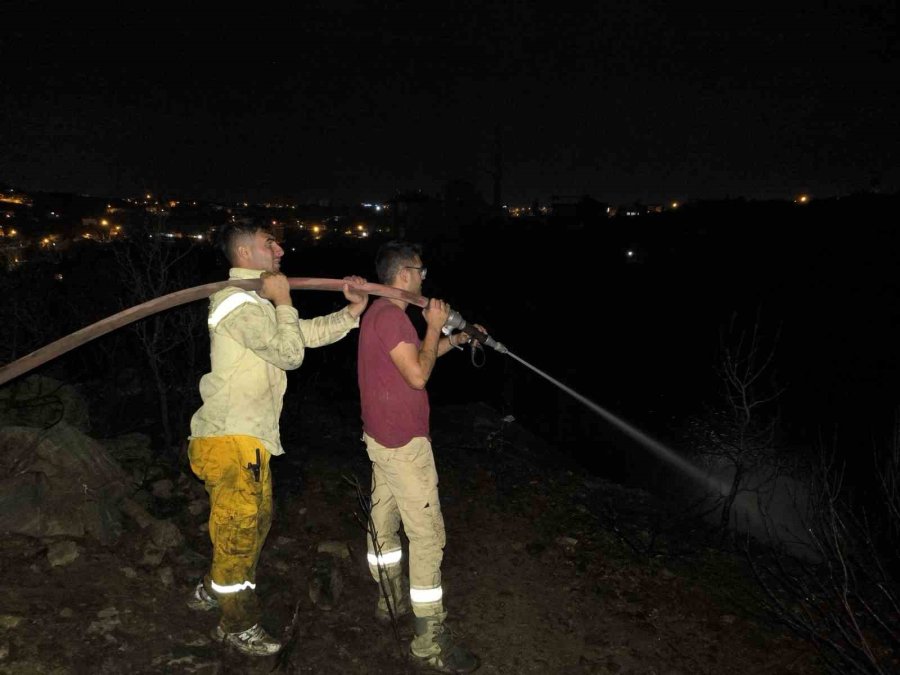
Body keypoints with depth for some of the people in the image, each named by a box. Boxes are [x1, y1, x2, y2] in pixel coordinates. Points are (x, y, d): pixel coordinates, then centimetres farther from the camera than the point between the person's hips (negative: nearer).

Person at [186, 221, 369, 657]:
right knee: (239, 528, 2)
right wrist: (283, 301, -10)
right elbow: (290, 354, -20)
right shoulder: (238, 303, -17)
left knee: (255, 519, 22)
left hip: (249, 439, 10)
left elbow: (310, 333, 16)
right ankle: (238, 626, 19)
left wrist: (352, 311, 3)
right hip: (229, 440, -10)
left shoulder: (256, 302, 17)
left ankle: (212, 591, 42)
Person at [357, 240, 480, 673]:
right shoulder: (391, 315, -20)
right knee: (428, 535, -6)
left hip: (382, 437, 11)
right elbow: (418, 375, -22)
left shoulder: (380, 312, 13)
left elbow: (415, 357, 25)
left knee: (384, 518, 20)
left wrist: (457, 339, 21)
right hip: (403, 443, -11)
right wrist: (434, 327, -12)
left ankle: (391, 598, 36)